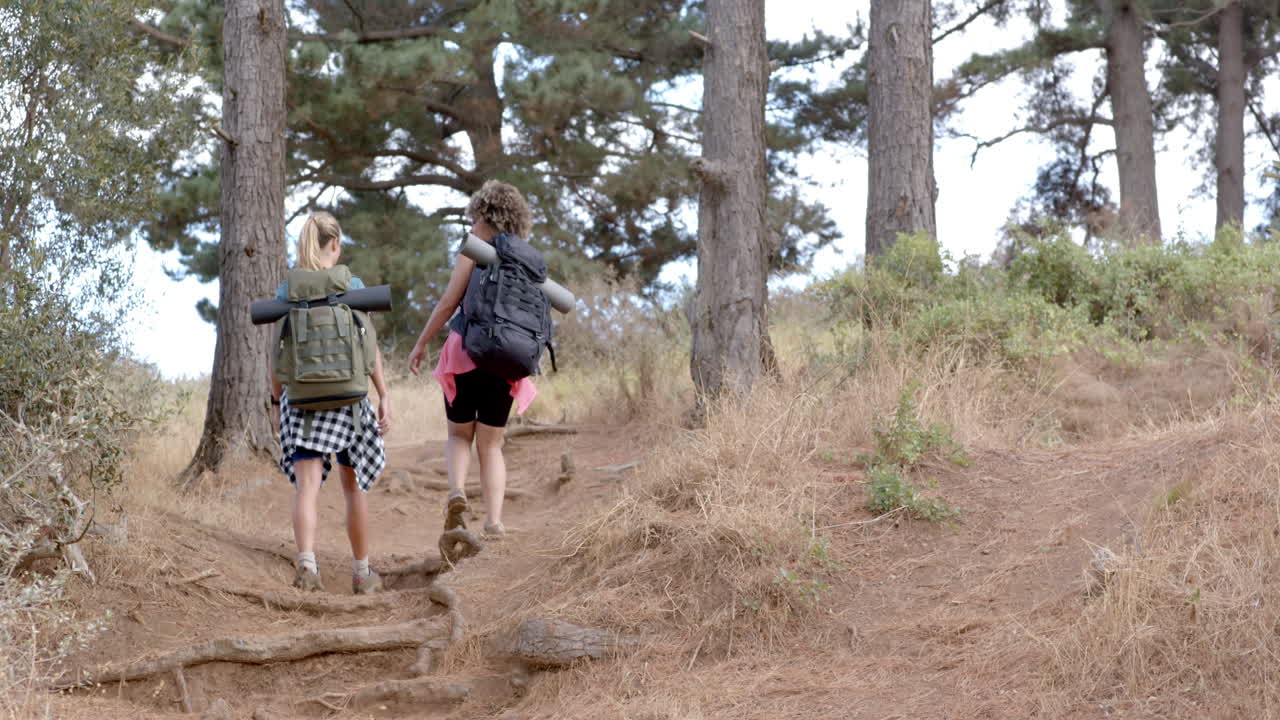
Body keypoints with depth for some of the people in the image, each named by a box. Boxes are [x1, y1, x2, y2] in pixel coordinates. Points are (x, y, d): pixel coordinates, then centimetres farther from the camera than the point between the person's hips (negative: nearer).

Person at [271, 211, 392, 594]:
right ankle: (362, 572, 24)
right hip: (347, 398, 0)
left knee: (307, 486, -7)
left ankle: (306, 562, -30)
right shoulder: (352, 286, -2)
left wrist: (277, 403, 11)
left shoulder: (286, 292, 2)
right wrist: (384, 396, -1)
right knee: (354, 486, 14)